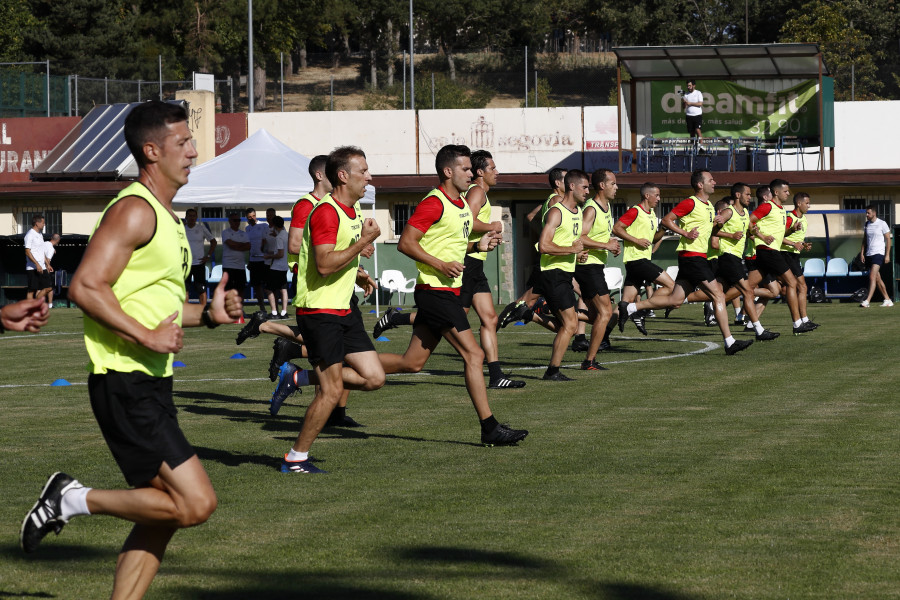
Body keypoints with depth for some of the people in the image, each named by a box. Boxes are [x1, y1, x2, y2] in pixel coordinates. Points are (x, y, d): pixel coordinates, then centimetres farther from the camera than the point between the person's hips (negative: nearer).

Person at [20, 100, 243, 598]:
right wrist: (148, 336, -23)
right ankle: (75, 498, -2)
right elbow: (86, 286, -22)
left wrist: (207, 314, 10)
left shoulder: (165, 216, 18)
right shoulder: (134, 210, -13)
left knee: (163, 514, 10)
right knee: (195, 503, -15)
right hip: (126, 384, -10)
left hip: (153, 384, 10)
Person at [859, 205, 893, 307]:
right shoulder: (866, 225, 11)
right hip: (869, 254, 7)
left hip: (878, 254, -7)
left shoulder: (882, 224, -6)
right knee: (877, 279, 9)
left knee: (872, 277, -17)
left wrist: (887, 255, -9)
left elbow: (888, 240, -4)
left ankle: (867, 301, -25)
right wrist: (862, 253, 10)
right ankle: (888, 300, 18)